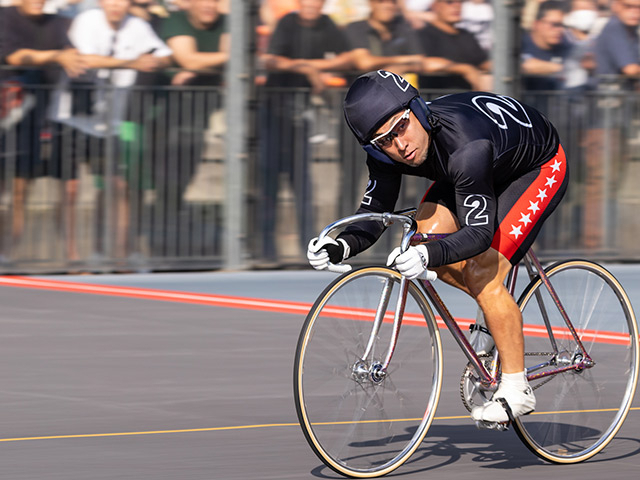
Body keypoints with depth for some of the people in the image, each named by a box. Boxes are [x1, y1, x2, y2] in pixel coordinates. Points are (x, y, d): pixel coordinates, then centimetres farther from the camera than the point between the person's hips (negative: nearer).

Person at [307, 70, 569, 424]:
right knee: (427, 233, -14)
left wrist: (429, 256, -58)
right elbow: (374, 213, -13)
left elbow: (480, 232, -41)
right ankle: (502, 315, 8)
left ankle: (516, 390, -7)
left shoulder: (465, 148, -42)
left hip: (539, 166, -7)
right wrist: (341, 246, -33)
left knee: (482, 274, -19)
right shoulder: (387, 152, -22)